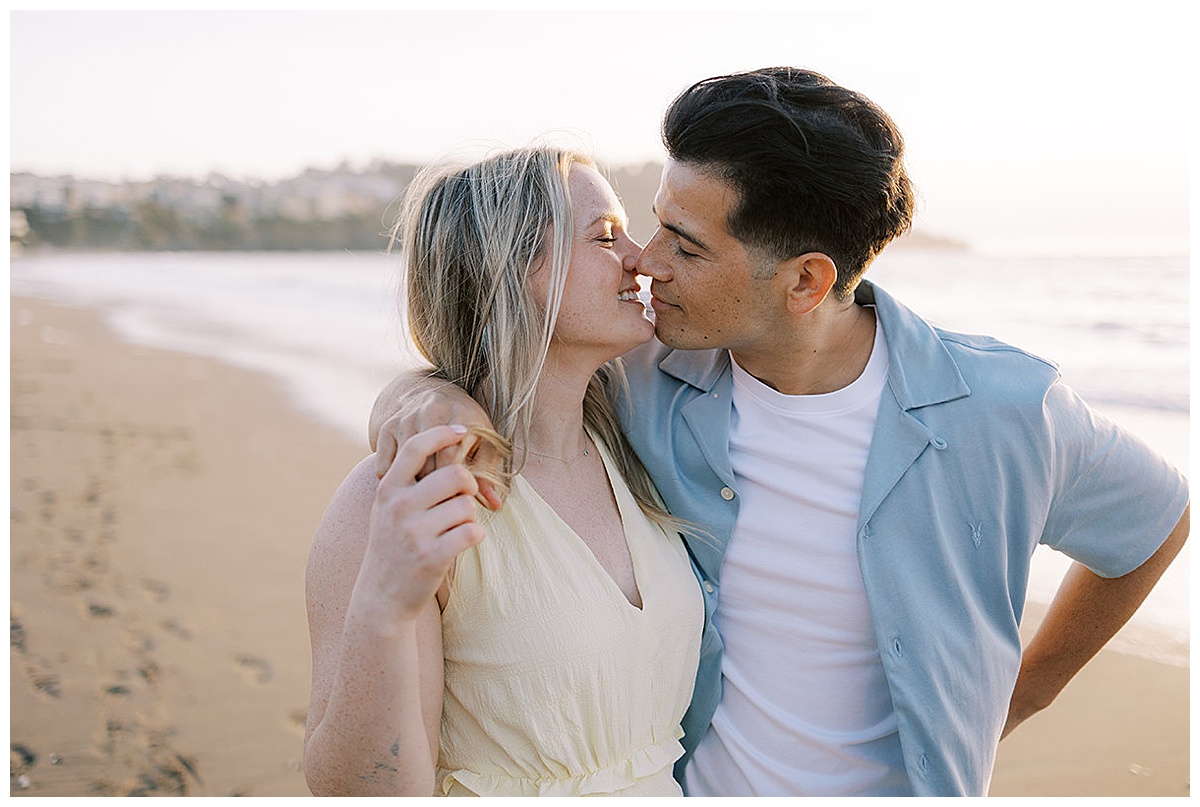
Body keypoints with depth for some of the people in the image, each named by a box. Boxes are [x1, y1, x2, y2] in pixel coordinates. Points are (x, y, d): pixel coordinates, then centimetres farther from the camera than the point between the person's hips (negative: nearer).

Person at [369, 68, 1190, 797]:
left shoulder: (1002, 412, -18)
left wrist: (1022, 692, 6)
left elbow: (1155, 519, 1)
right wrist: (420, 397, -30)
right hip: (682, 779, 1)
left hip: (903, 783, -1)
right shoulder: (644, 374, -17)